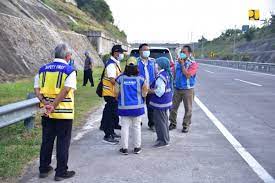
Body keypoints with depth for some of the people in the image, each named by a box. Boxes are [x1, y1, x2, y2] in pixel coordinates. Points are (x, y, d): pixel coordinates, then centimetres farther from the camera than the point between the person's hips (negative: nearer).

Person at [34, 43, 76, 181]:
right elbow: (66, 90, -21)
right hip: (64, 113, -5)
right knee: (63, 143, 6)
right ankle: (61, 172, 14)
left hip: (47, 113, 5)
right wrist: (54, 106, -19)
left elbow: (36, 89, 0)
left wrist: (45, 102, -9)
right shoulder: (70, 70, -9)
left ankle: (44, 169, 29)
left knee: (46, 141, 17)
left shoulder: (43, 69, 7)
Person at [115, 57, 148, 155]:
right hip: (137, 106, 0)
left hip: (124, 107, 0)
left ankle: (124, 148, 11)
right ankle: (137, 147, 19)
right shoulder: (140, 78, -5)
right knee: (137, 127, 12)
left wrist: (119, 99, 20)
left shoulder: (120, 78, -4)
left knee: (125, 127, 7)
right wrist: (145, 92, 19)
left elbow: (117, 92, 0)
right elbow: (144, 94, -4)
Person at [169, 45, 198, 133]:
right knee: (173, 107, 7)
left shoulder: (193, 64, -9)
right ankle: (173, 123, 21)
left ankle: (186, 125, 17)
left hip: (187, 89, -4)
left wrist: (182, 64, -16)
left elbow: (187, 75, -20)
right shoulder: (177, 63, 6)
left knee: (188, 109, 5)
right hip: (177, 88, 4)